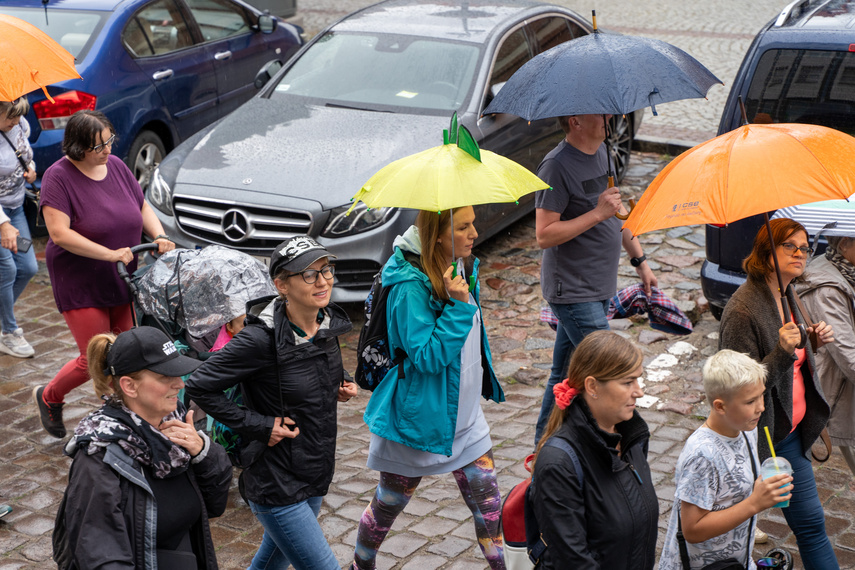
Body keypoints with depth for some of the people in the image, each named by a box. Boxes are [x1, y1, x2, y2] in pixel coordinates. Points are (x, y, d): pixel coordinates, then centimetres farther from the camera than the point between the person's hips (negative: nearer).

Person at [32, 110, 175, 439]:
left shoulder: (116, 166, 2)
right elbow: (60, 233, -23)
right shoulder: (59, 176, -16)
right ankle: (49, 397, 26)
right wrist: (110, 254, -27)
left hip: (124, 279, 6)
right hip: (81, 285, -6)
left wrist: (159, 236, -6)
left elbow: (143, 208, 13)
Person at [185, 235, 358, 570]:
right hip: (276, 482, -7)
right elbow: (200, 387, -20)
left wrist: (341, 382, 1)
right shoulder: (261, 338, -25)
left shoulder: (328, 323, -2)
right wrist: (258, 426, -19)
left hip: (315, 473, 8)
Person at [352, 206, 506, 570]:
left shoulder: (464, 268, 1)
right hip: (420, 420, -7)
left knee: (487, 503, 7)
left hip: (463, 415, 7)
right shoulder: (411, 286, -25)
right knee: (389, 503, 14)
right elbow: (427, 357, -28)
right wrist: (459, 305, -34)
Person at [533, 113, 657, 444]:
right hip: (573, 292, -8)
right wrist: (597, 213, -24)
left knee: (566, 375, 15)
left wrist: (639, 260, 22)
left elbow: (617, 213, 23)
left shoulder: (601, 151, 11)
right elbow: (544, 235, -21)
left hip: (598, 288, 8)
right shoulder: (557, 166, -17)